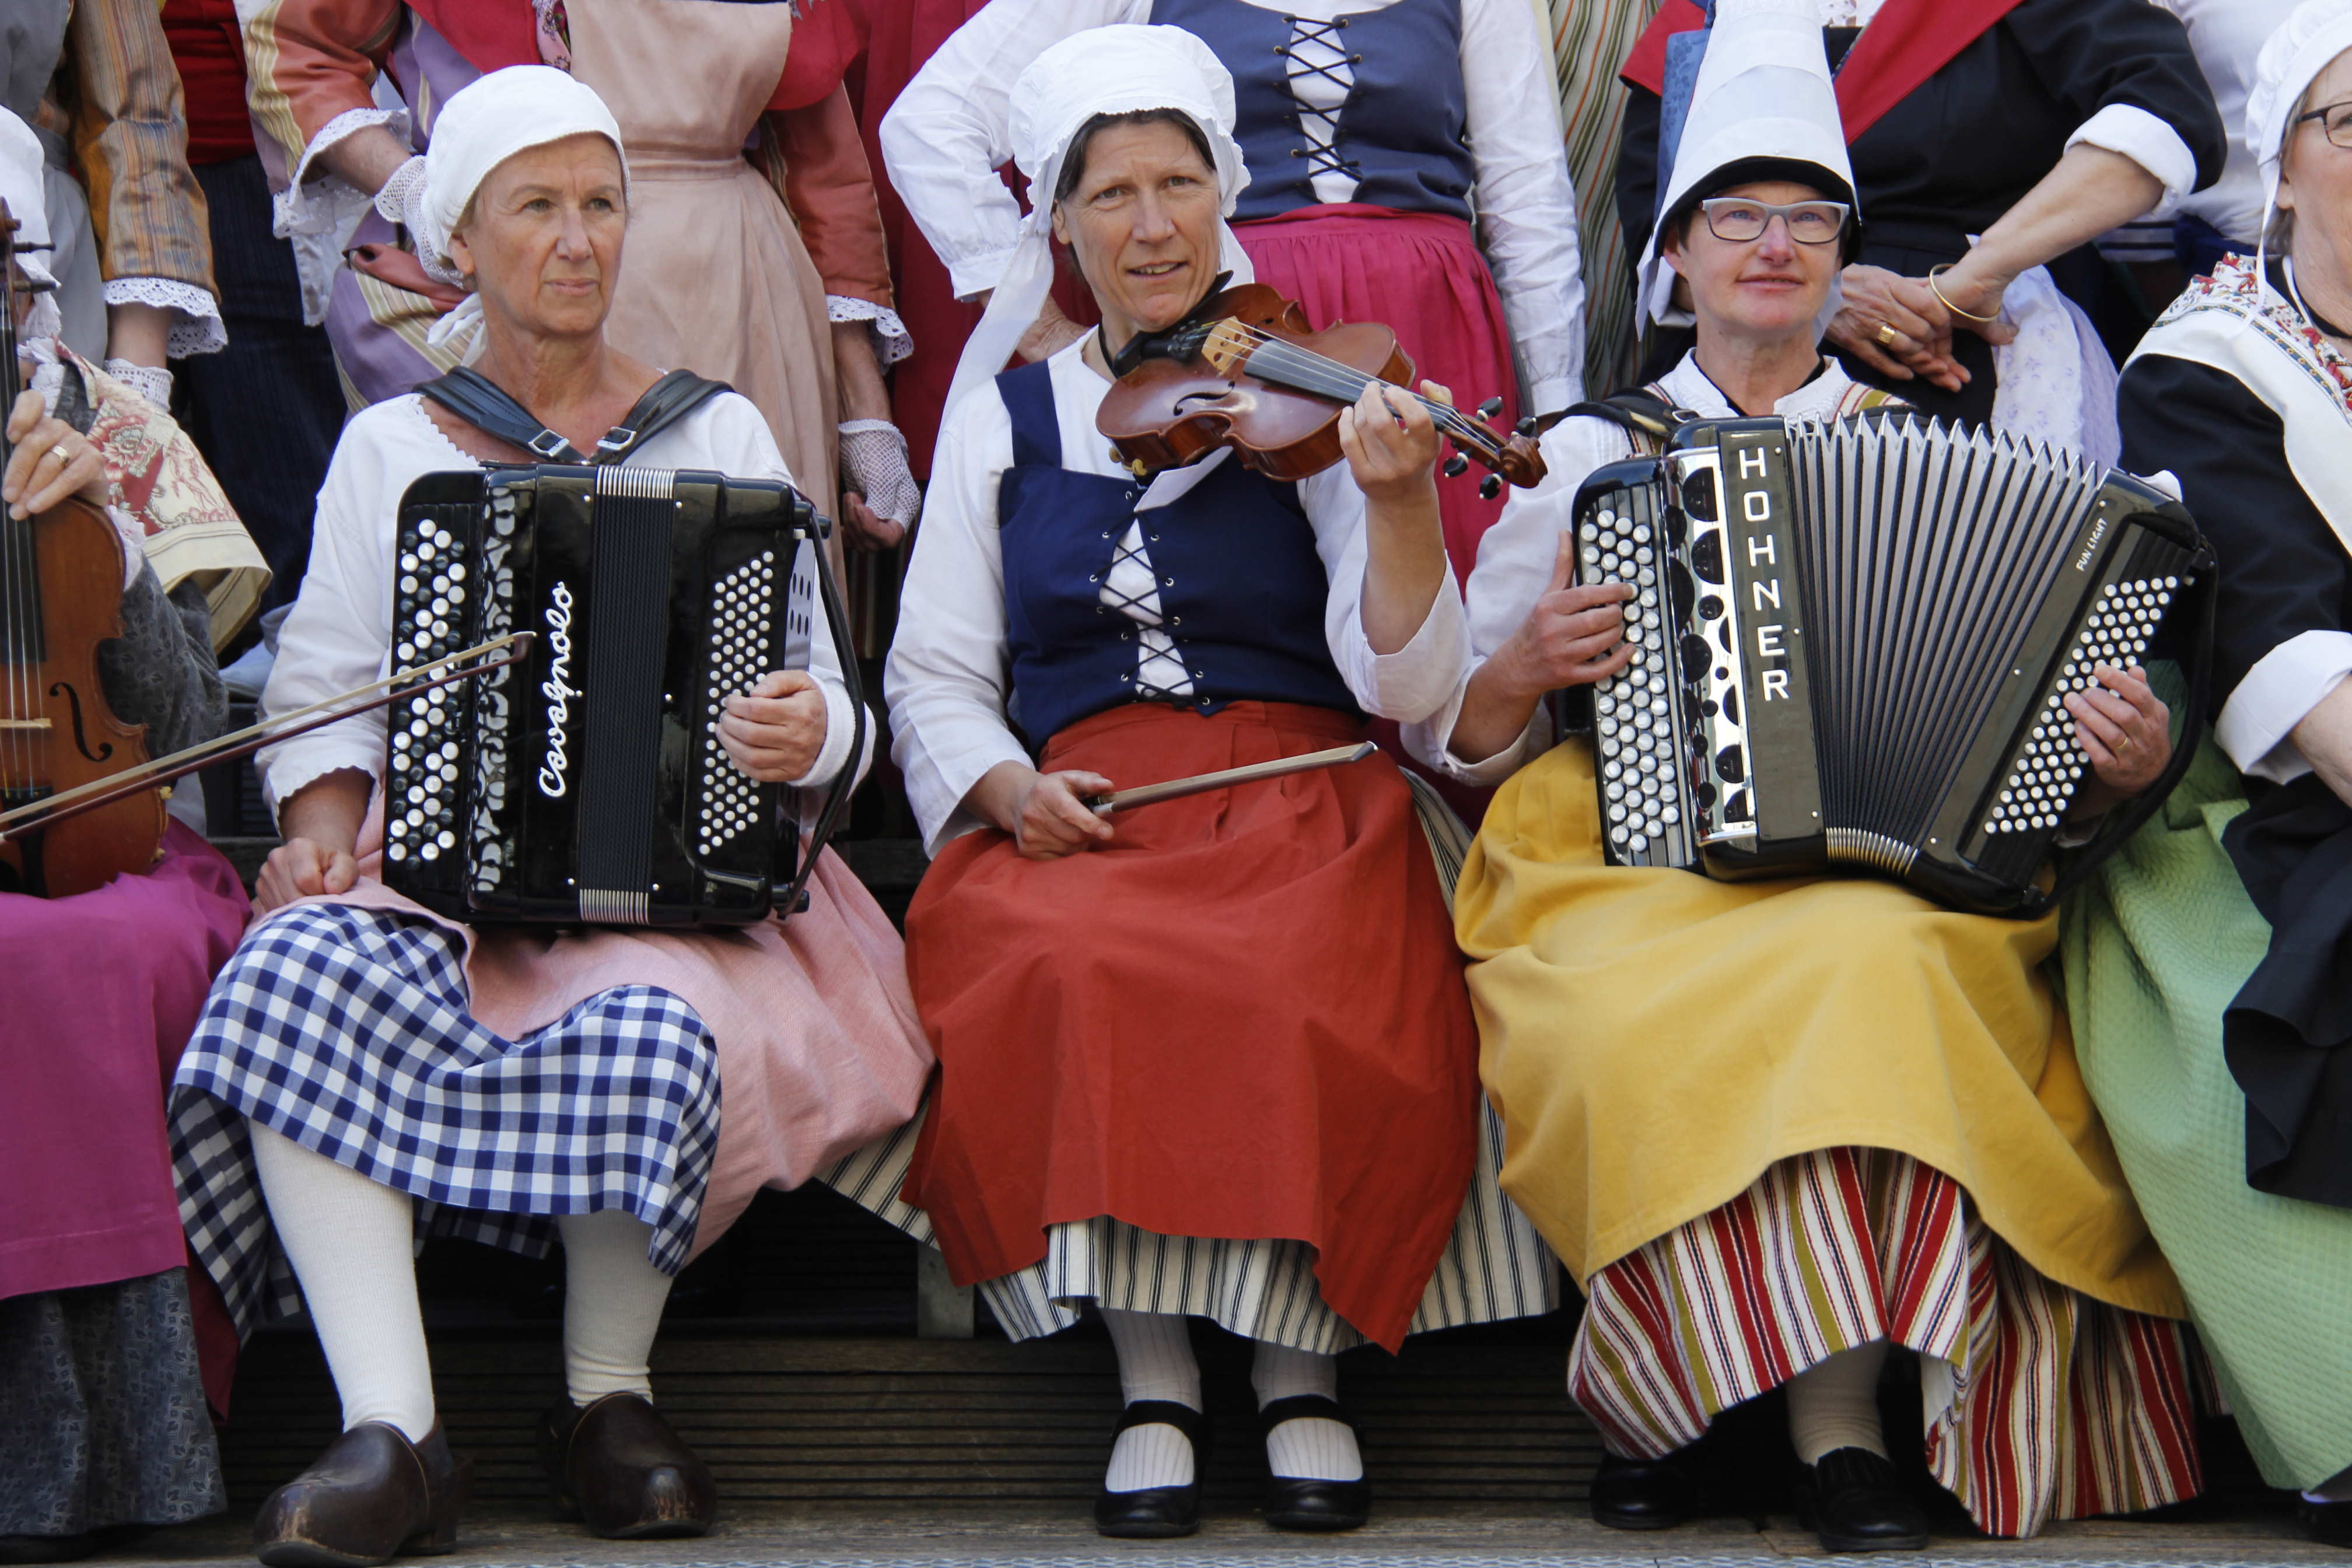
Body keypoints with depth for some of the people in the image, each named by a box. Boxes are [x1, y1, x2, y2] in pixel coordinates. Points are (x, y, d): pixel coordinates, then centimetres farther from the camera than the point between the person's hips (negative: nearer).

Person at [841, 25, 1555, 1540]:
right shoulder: (1007, 419, 15)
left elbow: (1405, 685, -5)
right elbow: (936, 675, 14)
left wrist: (1397, 502, -23)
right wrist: (1001, 783, -7)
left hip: (1298, 806, -1)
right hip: (1076, 826, 1)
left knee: (1304, 990, -34)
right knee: (1070, 974, -33)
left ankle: (1306, 1365, -14)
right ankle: (1153, 1372, -19)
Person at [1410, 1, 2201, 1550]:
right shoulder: (1592, 450, 18)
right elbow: (1455, 736, 17)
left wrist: (2123, 760, -6)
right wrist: (1525, 667, -5)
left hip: (1896, 868, 0)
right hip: (1633, 880, 0)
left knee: (1870, 965, -37)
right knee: (1659, 1020, -36)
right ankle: (1838, 1414, -22)